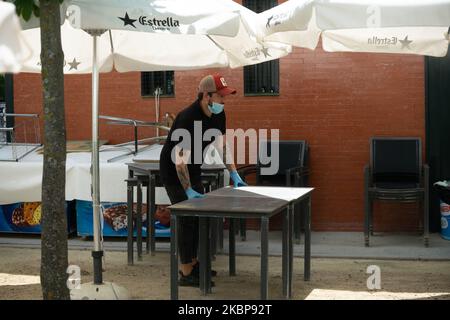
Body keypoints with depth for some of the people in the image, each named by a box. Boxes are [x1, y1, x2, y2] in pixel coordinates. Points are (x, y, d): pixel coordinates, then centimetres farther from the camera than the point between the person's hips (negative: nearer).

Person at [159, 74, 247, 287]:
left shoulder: (218, 115, -7)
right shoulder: (188, 118, -32)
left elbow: (222, 146, 3)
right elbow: (179, 158, -34)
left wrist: (235, 175, -3)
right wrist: (188, 191, -36)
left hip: (193, 170, 8)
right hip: (173, 171, -8)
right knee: (186, 218, -9)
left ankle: (192, 263, 23)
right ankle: (186, 274, -3)